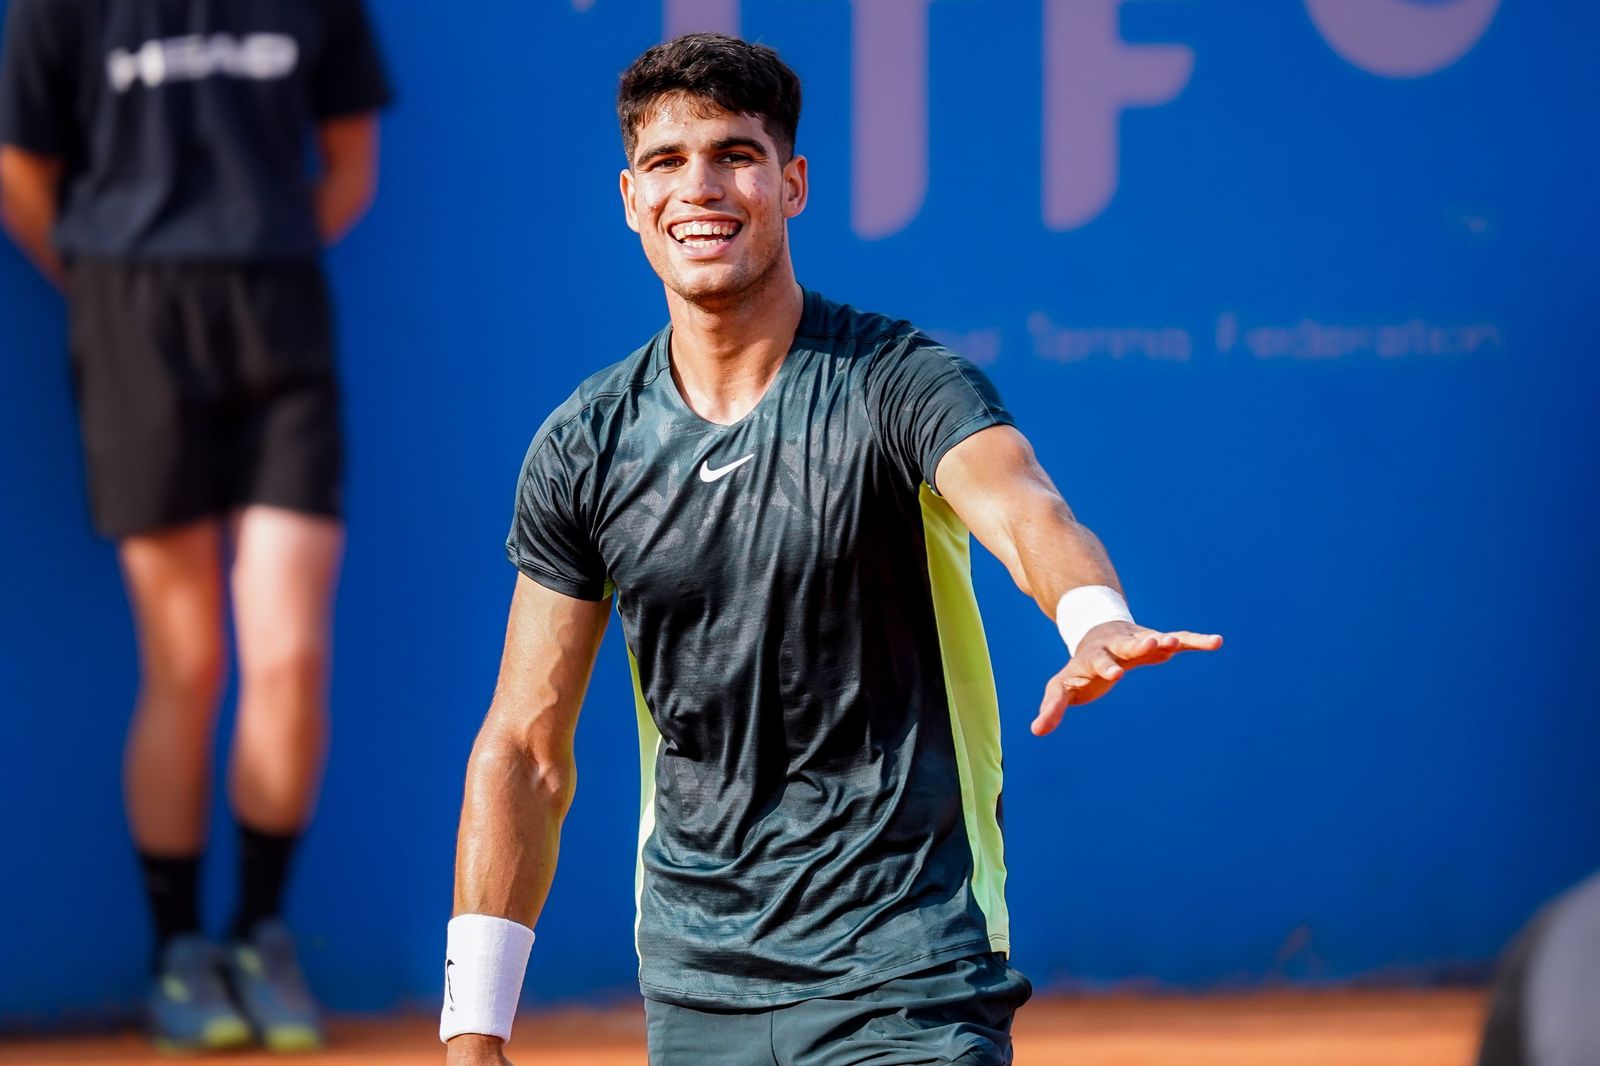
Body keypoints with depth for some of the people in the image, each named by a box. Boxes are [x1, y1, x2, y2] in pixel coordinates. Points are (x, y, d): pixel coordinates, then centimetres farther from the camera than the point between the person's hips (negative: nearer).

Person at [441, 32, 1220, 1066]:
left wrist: (1096, 622, -54)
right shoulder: (583, 448, 2)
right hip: (694, 981, 4)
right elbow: (525, 750, 6)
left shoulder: (897, 381, -9)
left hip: (906, 979, -4)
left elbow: (1023, 513, -30)